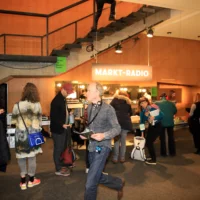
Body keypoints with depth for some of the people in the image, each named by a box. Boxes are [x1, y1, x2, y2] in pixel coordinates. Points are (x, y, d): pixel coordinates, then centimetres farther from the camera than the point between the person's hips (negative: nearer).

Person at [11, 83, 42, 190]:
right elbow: (39, 120, 3)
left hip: (21, 134, -1)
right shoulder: (37, 105, -9)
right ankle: (31, 180, 25)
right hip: (33, 134, 1)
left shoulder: (17, 105, -12)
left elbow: (13, 121, -1)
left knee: (21, 157, 13)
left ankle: (23, 181, 20)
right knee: (32, 156, 11)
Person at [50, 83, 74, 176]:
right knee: (58, 149, 2)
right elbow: (53, 116, -22)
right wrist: (62, 125, -26)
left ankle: (60, 165, 29)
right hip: (57, 129, -9)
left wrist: (66, 124, 9)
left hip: (63, 128, 9)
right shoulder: (56, 100, -20)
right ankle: (58, 169, 13)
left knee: (61, 148, 17)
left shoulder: (63, 99, 9)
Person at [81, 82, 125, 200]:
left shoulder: (108, 108, -13)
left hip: (102, 147, -7)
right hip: (92, 147, 8)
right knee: (98, 177, 20)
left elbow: (117, 129, -12)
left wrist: (104, 135, -28)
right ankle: (120, 184, 44)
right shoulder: (89, 108, 8)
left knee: (90, 183, -7)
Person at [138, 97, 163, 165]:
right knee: (148, 142, 8)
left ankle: (153, 160, 2)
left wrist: (154, 117, -33)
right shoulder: (142, 111, 2)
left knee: (149, 142, -9)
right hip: (150, 127, 7)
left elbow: (161, 115, -19)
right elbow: (142, 121, 7)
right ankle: (152, 157, 28)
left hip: (156, 127, -7)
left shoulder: (153, 108, -17)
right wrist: (142, 131, 8)